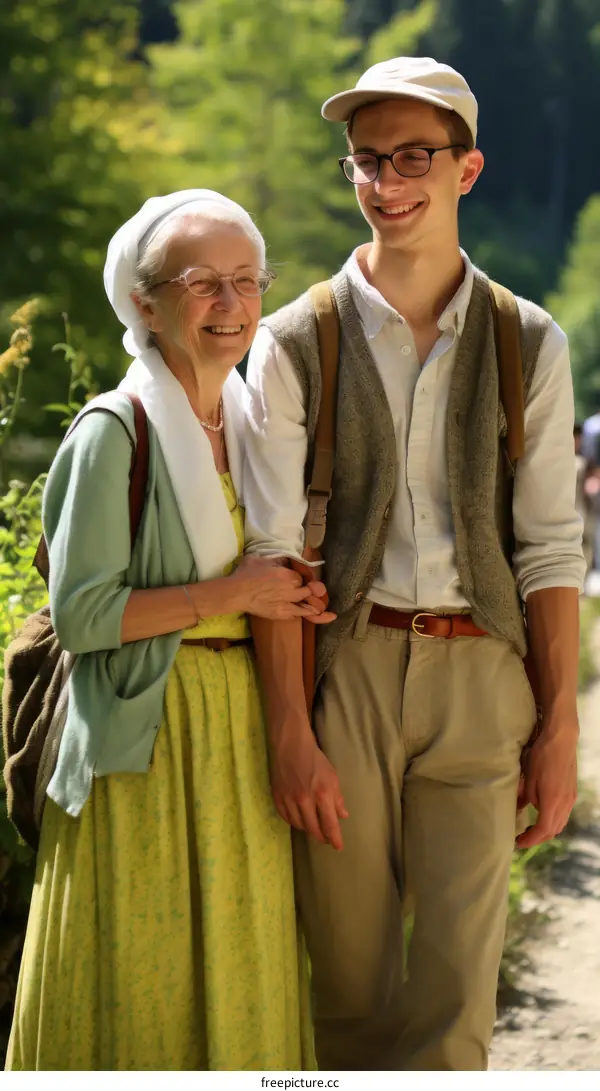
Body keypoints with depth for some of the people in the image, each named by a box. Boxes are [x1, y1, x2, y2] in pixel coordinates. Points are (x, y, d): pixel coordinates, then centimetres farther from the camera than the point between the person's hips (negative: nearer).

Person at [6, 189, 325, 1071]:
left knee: (239, 977, 10)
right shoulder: (114, 432, -10)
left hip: (245, 735, 7)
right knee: (144, 990, 0)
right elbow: (79, 612, -15)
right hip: (147, 742, -6)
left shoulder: (254, 426, 12)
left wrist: (292, 601, 5)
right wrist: (224, 595, -16)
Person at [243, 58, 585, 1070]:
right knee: (351, 978, 7)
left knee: (459, 984, -1)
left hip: (479, 677, 1)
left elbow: (550, 547, 5)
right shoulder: (296, 342, 0)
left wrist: (559, 727, 1)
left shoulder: (529, 344, 5)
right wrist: (290, 736, -8)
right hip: (342, 670, -1)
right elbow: (274, 549, -3)